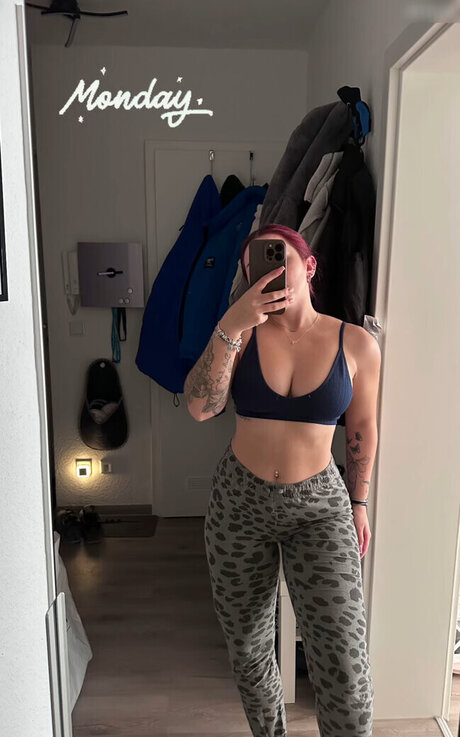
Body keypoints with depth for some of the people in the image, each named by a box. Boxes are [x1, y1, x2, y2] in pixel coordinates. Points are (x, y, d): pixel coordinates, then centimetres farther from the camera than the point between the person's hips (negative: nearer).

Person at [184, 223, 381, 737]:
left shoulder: (357, 344, -7)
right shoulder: (241, 333, -7)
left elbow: (362, 427, 5)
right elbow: (200, 407, -21)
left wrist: (359, 502, 11)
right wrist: (230, 325, -29)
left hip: (319, 506, -1)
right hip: (239, 502, 2)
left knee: (344, 670, -7)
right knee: (247, 647, 19)